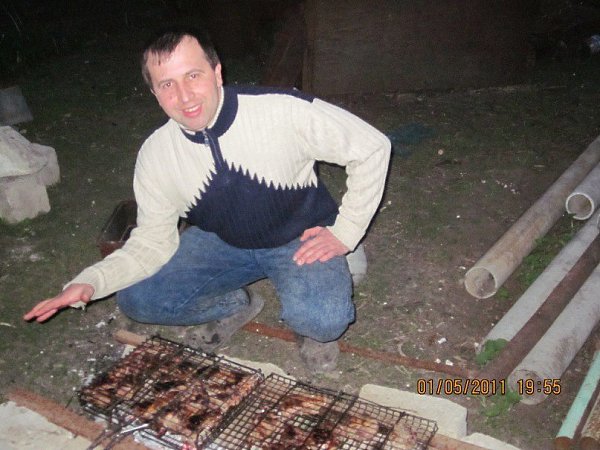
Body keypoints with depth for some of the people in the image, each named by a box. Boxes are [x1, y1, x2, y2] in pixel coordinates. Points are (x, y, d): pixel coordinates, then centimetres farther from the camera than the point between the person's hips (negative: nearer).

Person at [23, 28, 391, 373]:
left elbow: (372, 147, -17)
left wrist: (344, 232, -16)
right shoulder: (155, 155, -15)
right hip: (223, 241, 4)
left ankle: (314, 324, 8)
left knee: (322, 320, -32)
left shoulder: (285, 112, -27)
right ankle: (234, 305, 15)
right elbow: (152, 243, -7)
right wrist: (90, 282, -24)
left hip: (301, 241, -3)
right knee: (137, 299, -11)